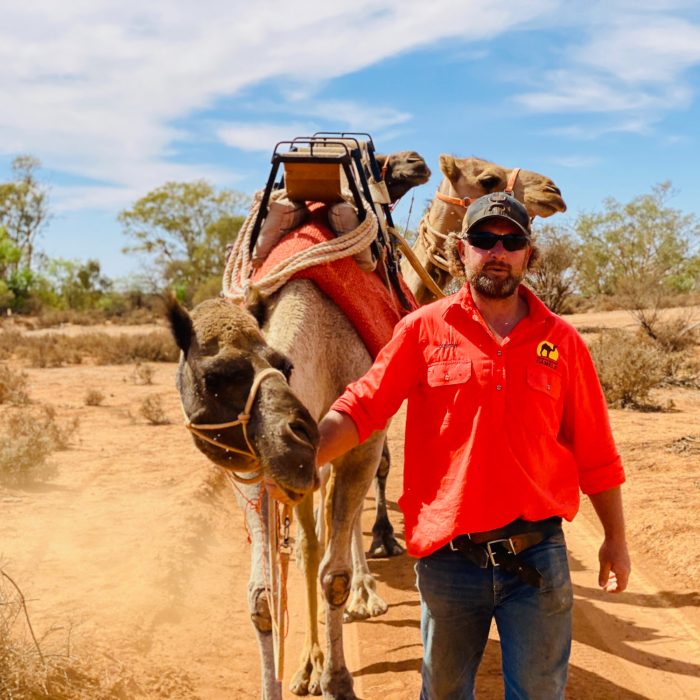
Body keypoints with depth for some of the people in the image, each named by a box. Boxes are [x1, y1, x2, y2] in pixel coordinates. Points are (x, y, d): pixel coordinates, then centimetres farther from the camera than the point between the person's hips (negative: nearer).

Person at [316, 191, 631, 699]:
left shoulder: (561, 340, 0)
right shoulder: (423, 329, -3)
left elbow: (595, 452, 5)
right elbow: (360, 409, -7)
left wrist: (615, 539, 10)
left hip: (537, 558, 0)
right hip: (448, 558, 0)